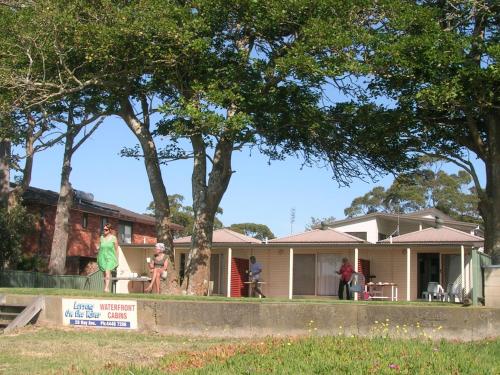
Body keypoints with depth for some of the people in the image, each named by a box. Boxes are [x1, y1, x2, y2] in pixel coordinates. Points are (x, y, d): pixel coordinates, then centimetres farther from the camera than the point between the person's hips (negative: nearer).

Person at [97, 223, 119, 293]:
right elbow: (100, 248, 14)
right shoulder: (102, 237, 8)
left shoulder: (113, 238, -2)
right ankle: (107, 289, 16)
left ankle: (106, 288, -32)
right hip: (102, 257, 4)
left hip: (110, 258, -4)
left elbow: (116, 249, 3)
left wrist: (117, 260, 2)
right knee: (104, 274, 7)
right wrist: (98, 259, 11)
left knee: (107, 272, -22)